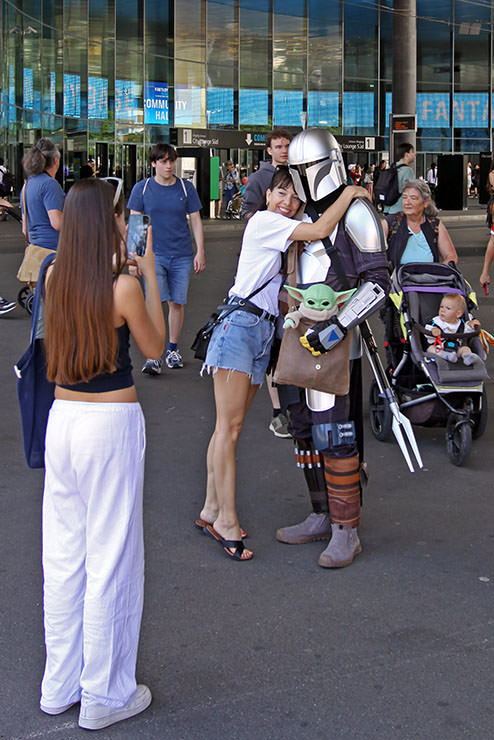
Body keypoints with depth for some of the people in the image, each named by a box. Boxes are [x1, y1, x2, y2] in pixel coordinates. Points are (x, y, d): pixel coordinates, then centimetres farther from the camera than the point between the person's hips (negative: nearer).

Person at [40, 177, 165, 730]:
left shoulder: (55, 278, 3)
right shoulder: (124, 287, -14)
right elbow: (154, 347, 1)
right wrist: (150, 275, 4)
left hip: (62, 417, 6)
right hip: (111, 423, -6)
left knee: (63, 556, 15)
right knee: (111, 560, 4)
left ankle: (59, 687, 27)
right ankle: (104, 696, 15)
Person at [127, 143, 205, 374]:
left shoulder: (186, 188, 5)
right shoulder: (142, 188, 2)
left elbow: (196, 221, 9)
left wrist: (200, 252, 3)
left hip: (182, 255, 2)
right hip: (153, 254, -2)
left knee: (177, 303, 5)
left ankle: (173, 349, 21)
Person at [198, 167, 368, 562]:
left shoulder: (285, 236, 23)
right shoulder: (263, 221, -4)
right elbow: (320, 230, -14)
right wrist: (349, 193, -2)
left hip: (265, 331, 9)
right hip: (240, 324, -9)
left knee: (230, 426, 8)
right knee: (229, 426, -9)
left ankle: (212, 511, 13)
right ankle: (226, 519, -8)